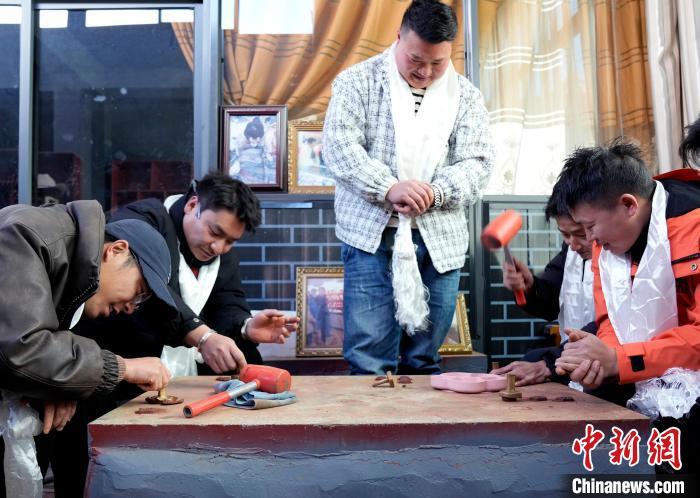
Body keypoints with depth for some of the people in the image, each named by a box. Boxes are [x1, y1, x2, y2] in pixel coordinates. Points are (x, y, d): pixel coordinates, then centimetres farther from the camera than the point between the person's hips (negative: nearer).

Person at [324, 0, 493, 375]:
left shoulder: (466, 97, 11)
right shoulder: (358, 81, 3)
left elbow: (477, 162, 5)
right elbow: (339, 145, -7)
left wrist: (435, 193, -14)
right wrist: (389, 188, -20)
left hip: (439, 241, 3)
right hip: (372, 234, -2)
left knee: (424, 363, 10)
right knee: (369, 361, -5)